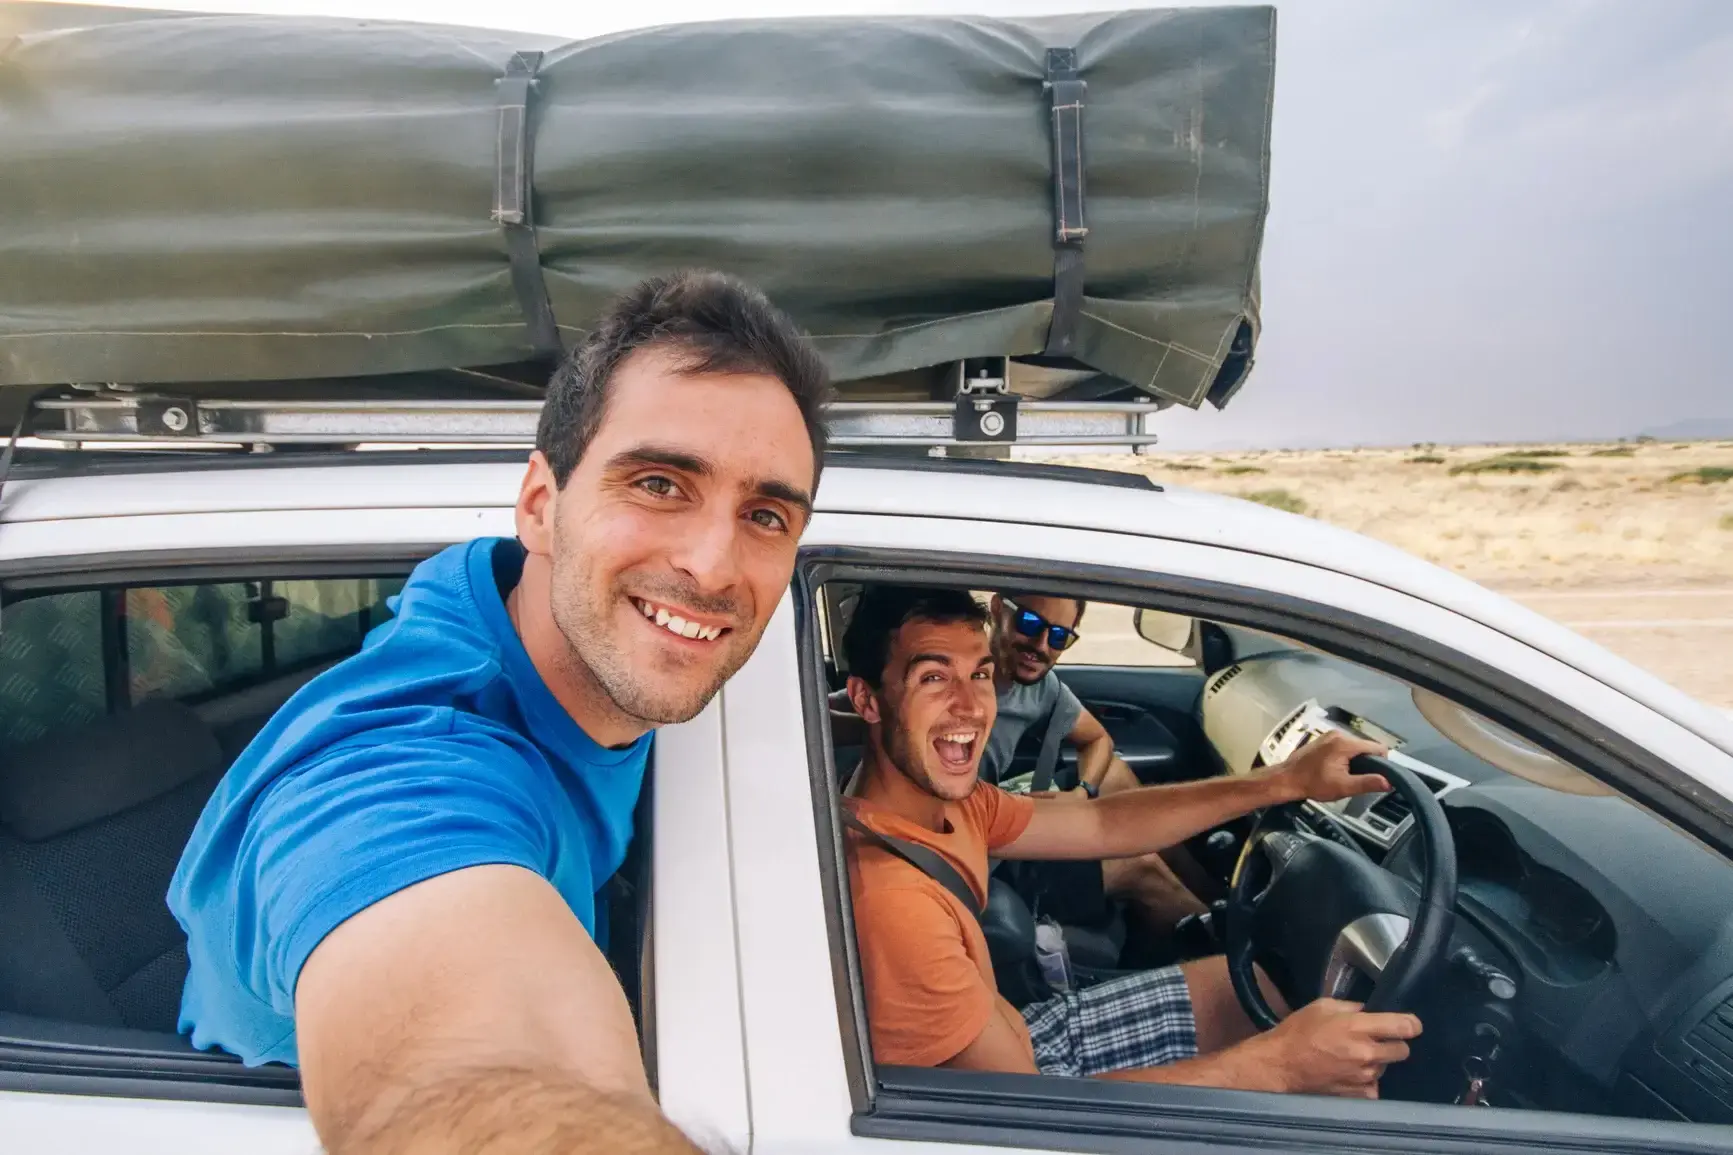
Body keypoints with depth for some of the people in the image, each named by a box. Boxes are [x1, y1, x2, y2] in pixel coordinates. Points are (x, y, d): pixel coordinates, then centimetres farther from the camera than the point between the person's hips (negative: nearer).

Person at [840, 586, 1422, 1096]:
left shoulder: (946, 801, -6)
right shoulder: (887, 896, -35)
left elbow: (1103, 824, 3)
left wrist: (1286, 781, -2)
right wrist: (1275, 1063, -30)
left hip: (1013, 1044, 8)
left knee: (1238, 984, 14)